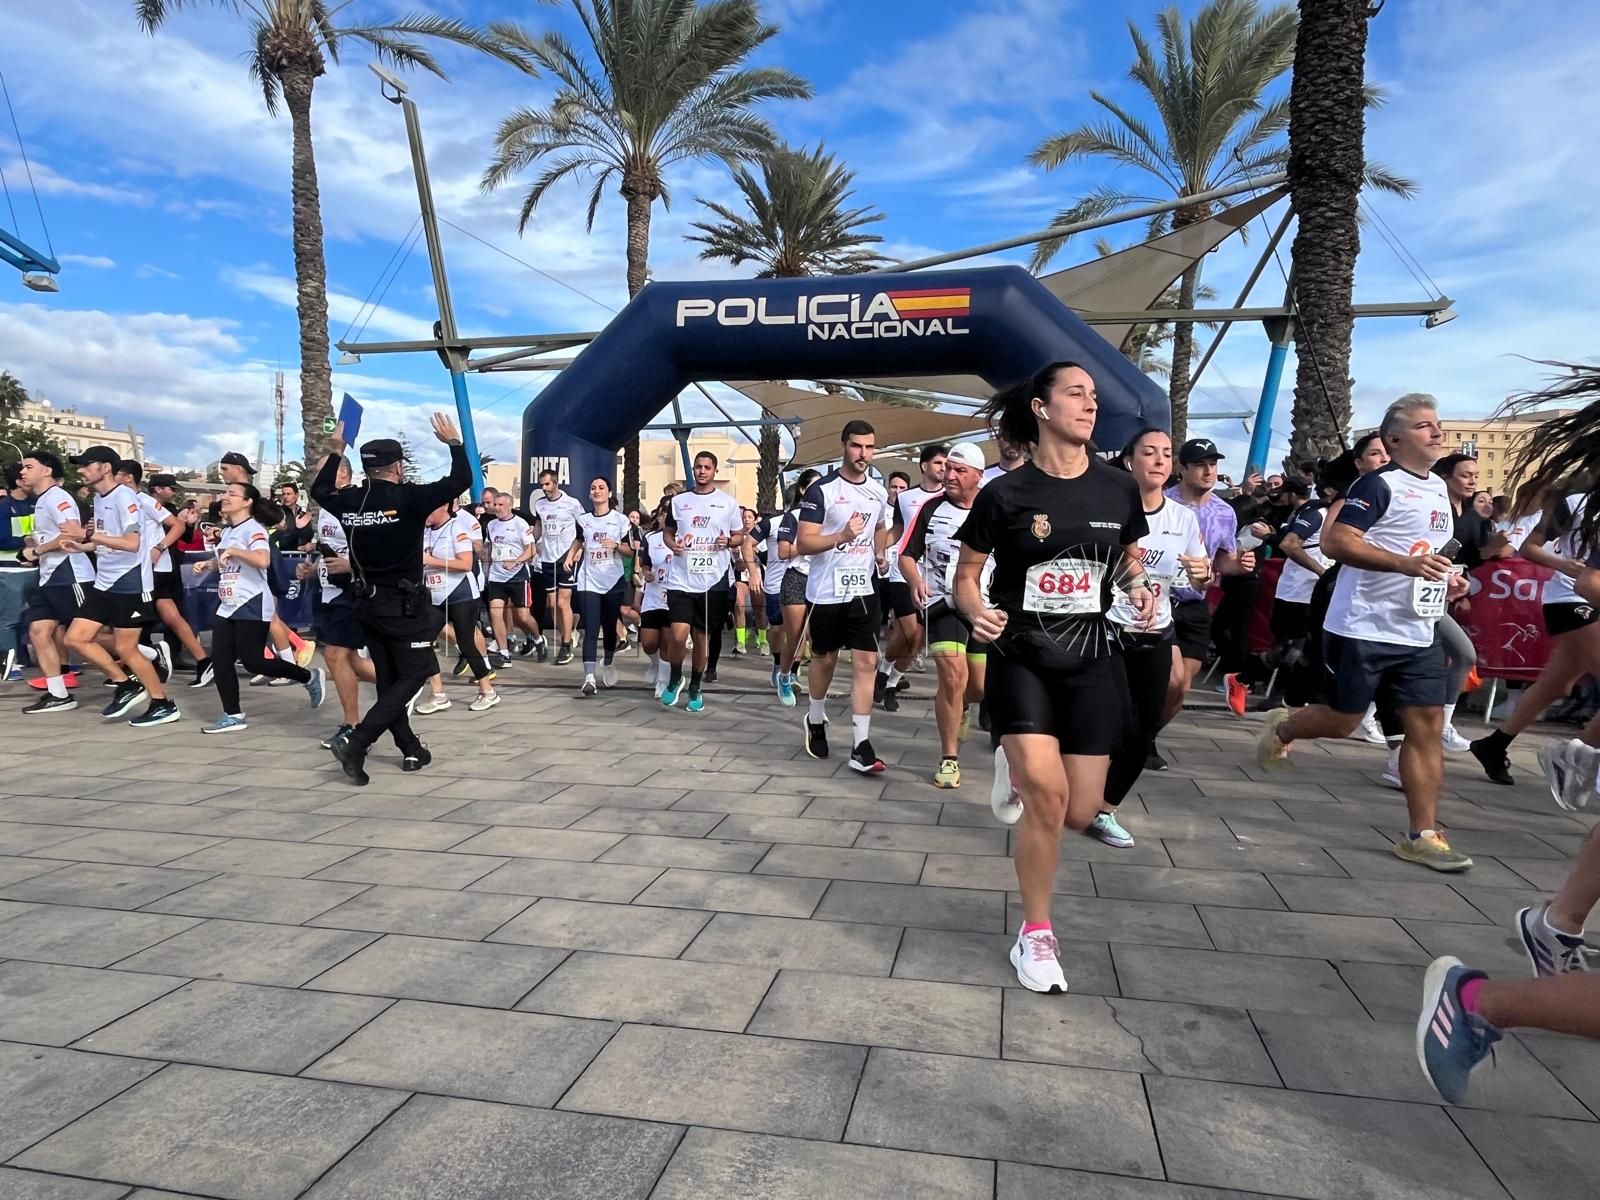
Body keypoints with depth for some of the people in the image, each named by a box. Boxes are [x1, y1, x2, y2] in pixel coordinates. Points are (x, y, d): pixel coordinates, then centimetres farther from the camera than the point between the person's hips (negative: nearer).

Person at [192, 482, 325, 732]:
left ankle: (310, 677, 11)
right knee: (220, 659, 1)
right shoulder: (227, 531, 14)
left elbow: (263, 561, -31)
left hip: (252, 606, -9)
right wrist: (207, 564, 13)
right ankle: (233, 716, 9)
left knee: (252, 661, -7)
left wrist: (233, 551, -26)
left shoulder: (253, 528, -13)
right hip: (227, 606, 9)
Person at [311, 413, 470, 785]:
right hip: (404, 604, -6)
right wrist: (453, 442, -1)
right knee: (413, 674, 1)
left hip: (368, 603, 6)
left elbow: (319, 490, 23)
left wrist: (335, 452, 27)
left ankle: (411, 750, 20)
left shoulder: (348, 501, 1)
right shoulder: (409, 498, -15)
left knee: (389, 678, 14)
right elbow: (461, 480, -13)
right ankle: (356, 743, -11)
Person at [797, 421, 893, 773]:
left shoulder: (879, 492, 7)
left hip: (864, 589, 4)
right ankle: (816, 721, 38)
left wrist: (880, 553, 9)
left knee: (866, 662, -5)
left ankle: (861, 747, -3)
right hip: (826, 592, -4)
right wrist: (841, 536, -30)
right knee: (824, 660, 12)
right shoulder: (821, 490, -11)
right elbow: (803, 543, -15)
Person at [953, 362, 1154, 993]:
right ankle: (1036, 936, 6)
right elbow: (966, 575, 0)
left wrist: (1138, 586, -6)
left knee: (1079, 814, 1)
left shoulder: (1118, 488, 1)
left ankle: (1020, 767, 38)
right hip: (1021, 658, -3)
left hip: (1090, 661, 3)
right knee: (1047, 794, -16)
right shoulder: (1005, 492, -7)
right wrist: (977, 611, -22)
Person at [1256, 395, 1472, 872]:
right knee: (1341, 721, 2)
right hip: (1362, 629, -7)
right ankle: (1282, 728, 34)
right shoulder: (1379, 484, -11)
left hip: (1419, 633, 7)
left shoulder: (1440, 489, 15)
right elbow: (1335, 542, -22)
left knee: (1427, 725, 2)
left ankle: (1422, 835, 8)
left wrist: (1446, 580, 11)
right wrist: (1406, 565, -29)